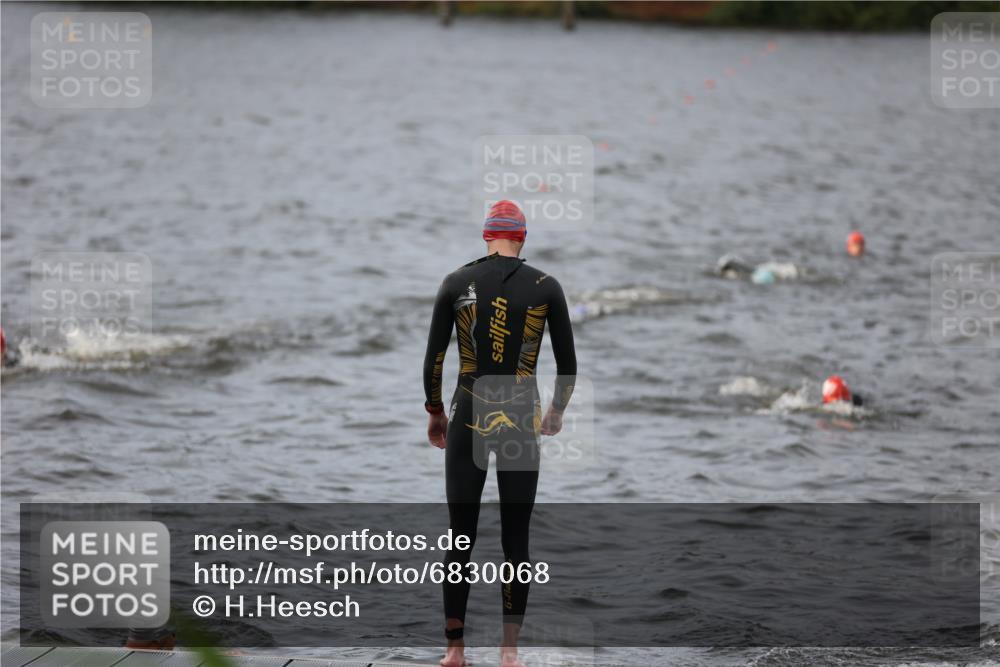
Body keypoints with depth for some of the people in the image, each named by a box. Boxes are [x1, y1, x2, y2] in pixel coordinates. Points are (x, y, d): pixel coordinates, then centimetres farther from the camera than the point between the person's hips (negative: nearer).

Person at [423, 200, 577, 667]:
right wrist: (557, 412, 21)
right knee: (516, 539, 5)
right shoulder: (546, 288, 0)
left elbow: (432, 359, 1)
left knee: (460, 536, 6)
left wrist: (434, 412, 16)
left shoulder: (455, 283, 0)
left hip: (467, 419, 0)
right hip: (521, 421, 0)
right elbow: (568, 364, 4)